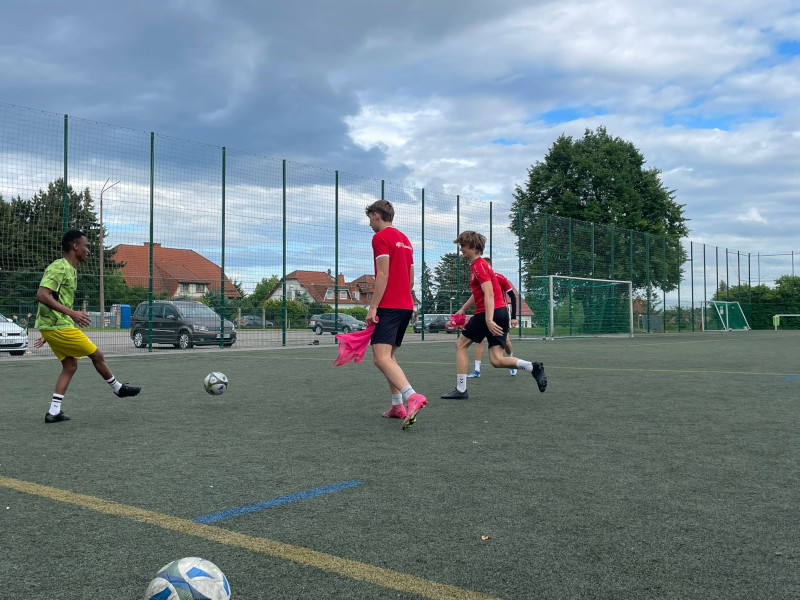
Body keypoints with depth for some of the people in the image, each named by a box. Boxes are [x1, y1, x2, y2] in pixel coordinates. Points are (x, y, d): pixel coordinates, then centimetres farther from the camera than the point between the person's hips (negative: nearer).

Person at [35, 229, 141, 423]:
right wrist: (72, 313, -29)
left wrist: (47, 334, 24)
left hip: (52, 327, 10)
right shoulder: (59, 267, -14)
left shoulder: (70, 270, 16)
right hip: (59, 326, -10)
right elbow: (42, 295, -25)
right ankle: (118, 388, 21)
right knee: (97, 355, 2)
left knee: (70, 365, 10)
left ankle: (54, 411, 9)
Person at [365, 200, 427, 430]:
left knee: (381, 357, -17)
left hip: (388, 307, -9)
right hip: (406, 305, 9)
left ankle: (412, 397, -33)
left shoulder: (380, 237, -7)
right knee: (388, 357, 16)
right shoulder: (404, 239, 20)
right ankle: (397, 406, 12)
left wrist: (373, 307, -16)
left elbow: (383, 275, -16)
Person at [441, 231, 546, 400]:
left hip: (490, 313, -9)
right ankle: (533, 367, -12)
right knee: (496, 360, 2)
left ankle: (461, 390, 7)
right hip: (501, 312, 9)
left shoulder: (479, 265, -11)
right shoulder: (475, 265, 21)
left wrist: (489, 319, -31)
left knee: (461, 344, 6)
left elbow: (489, 294, -22)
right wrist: (462, 309, 33)